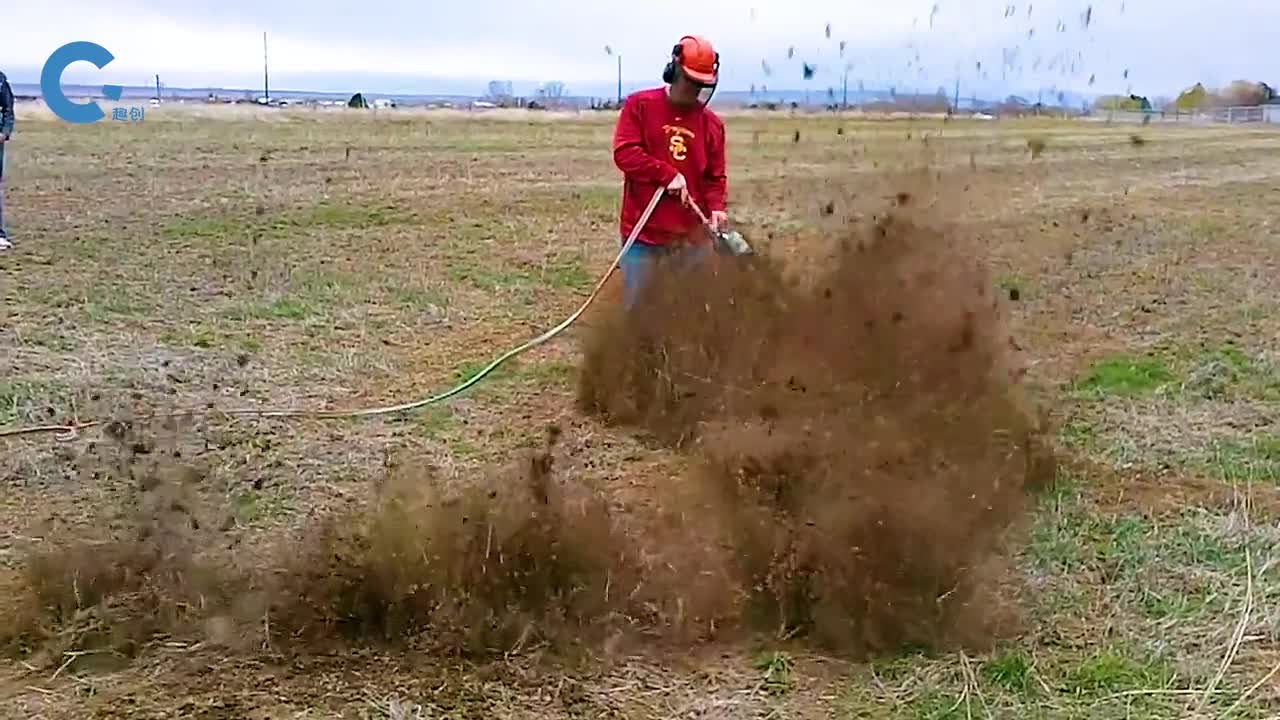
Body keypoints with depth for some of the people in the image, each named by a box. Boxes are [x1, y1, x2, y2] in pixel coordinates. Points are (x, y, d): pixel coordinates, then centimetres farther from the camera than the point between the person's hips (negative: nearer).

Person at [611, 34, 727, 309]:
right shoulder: (639, 105, 0)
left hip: (692, 235, 3)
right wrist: (668, 175, -17)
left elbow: (715, 176, 10)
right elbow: (624, 153, -9)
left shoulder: (711, 123, 9)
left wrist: (717, 208, -10)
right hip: (643, 232, -3)